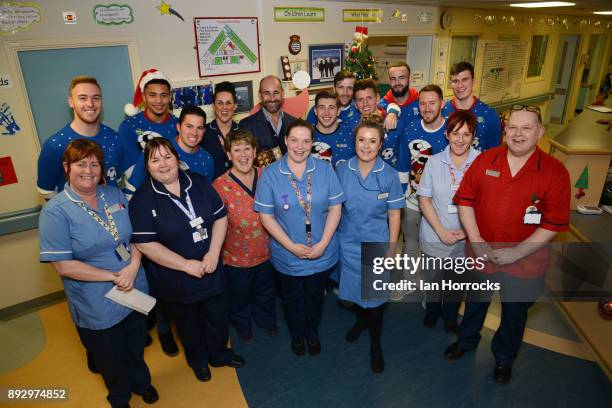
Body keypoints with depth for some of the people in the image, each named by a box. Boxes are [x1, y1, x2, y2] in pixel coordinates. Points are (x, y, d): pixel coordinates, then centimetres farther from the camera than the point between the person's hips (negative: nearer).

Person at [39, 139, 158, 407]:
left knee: (136, 348, 26)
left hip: (135, 291, 4)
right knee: (111, 358, 20)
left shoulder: (114, 194, -1)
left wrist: (133, 266, -16)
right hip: (97, 307, -4)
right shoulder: (55, 212, -17)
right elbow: (63, 265, -20)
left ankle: (141, 382, 55)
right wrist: (114, 276, -21)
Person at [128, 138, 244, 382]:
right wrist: (186, 264, -20)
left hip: (211, 271, 3)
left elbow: (220, 216, -2)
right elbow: (145, 244, -19)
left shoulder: (199, 183, -4)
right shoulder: (142, 200, -15)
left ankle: (219, 353, 50)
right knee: (189, 325, 21)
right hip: (175, 281, -3)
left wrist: (213, 253, -14)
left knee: (218, 318, 21)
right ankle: (198, 360, 50)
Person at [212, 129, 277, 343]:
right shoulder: (219, 186, -21)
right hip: (236, 256, -3)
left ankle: (266, 319, 58)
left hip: (265, 252, 3)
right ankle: (242, 325, 54)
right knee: (240, 296, 24)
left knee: (265, 292, 28)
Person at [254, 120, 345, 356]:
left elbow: (335, 208, -6)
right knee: (293, 299, 22)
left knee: (315, 297, 24)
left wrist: (323, 244, -15)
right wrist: (292, 246, -16)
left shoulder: (325, 170, -8)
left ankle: (313, 333, 52)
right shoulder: (270, 174, -12)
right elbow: (266, 217, -11)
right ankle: (296, 334, 51)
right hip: (288, 255, -1)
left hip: (323, 254, 1)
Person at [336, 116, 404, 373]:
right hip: (348, 242, 2)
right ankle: (361, 320, 51)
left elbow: (394, 214, -5)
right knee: (354, 287, 19)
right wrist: (333, 237, 3)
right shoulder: (343, 170, -7)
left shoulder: (389, 175, -12)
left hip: (376, 244, -2)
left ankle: (375, 344, 29)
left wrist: (392, 247, -5)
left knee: (374, 295, 5)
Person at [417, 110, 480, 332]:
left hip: (466, 239, 0)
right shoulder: (434, 162, -7)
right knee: (433, 278, 19)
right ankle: (432, 310, 48)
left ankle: (451, 314, 48)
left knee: (456, 280, 21)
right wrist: (441, 230, -13)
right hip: (435, 236, 1)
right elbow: (424, 199, -5)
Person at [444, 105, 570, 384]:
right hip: (481, 252, 2)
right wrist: (476, 240, -11)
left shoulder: (555, 172, -14)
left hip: (524, 260, -1)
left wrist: (516, 252, -19)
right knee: (475, 301, 24)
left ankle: (504, 357, 48)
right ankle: (466, 340, 52)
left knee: (514, 312, 20)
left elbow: (554, 224, -14)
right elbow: (465, 199, -3)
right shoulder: (485, 160, -7)